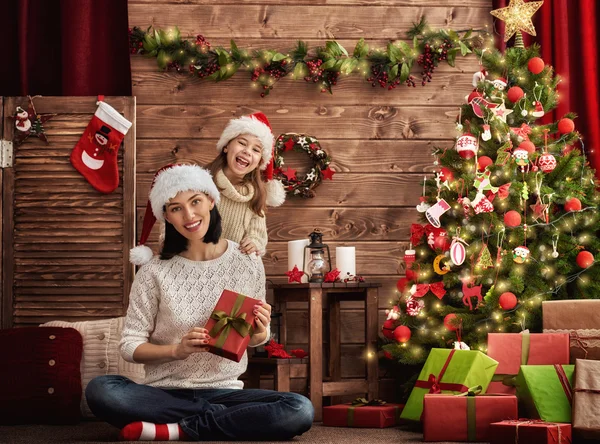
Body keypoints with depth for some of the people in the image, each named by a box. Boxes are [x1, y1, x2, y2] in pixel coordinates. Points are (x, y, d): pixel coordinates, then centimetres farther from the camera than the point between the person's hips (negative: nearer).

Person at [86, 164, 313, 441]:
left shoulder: (248, 265, 1)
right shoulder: (155, 271, -4)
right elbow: (130, 346, -3)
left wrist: (260, 333, -10)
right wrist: (177, 350, -20)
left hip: (223, 392, 1)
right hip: (165, 392, -1)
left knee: (300, 411, -27)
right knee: (99, 391, -31)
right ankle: (228, 419, -19)